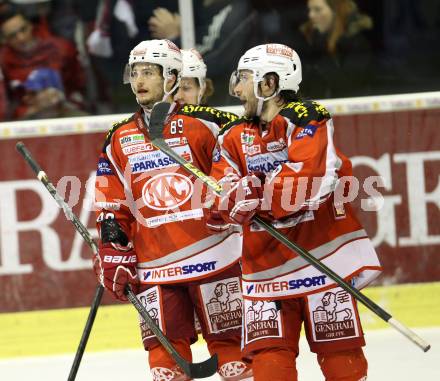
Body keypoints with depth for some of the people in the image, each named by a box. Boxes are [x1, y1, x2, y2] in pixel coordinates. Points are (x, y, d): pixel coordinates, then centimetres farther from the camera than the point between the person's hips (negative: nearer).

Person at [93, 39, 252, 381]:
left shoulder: (203, 125, -1)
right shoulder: (120, 140, 13)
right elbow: (112, 208, 13)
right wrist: (114, 256, 7)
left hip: (214, 258, -4)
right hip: (154, 268, 4)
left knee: (230, 343, -1)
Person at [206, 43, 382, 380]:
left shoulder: (305, 119, -6)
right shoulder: (234, 137, 11)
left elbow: (309, 176, -22)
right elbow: (221, 197, 0)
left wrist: (259, 194, -24)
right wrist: (241, 193, -22)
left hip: (322, 254, -4)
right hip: (266, 266, 5)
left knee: (339, 352, 0)